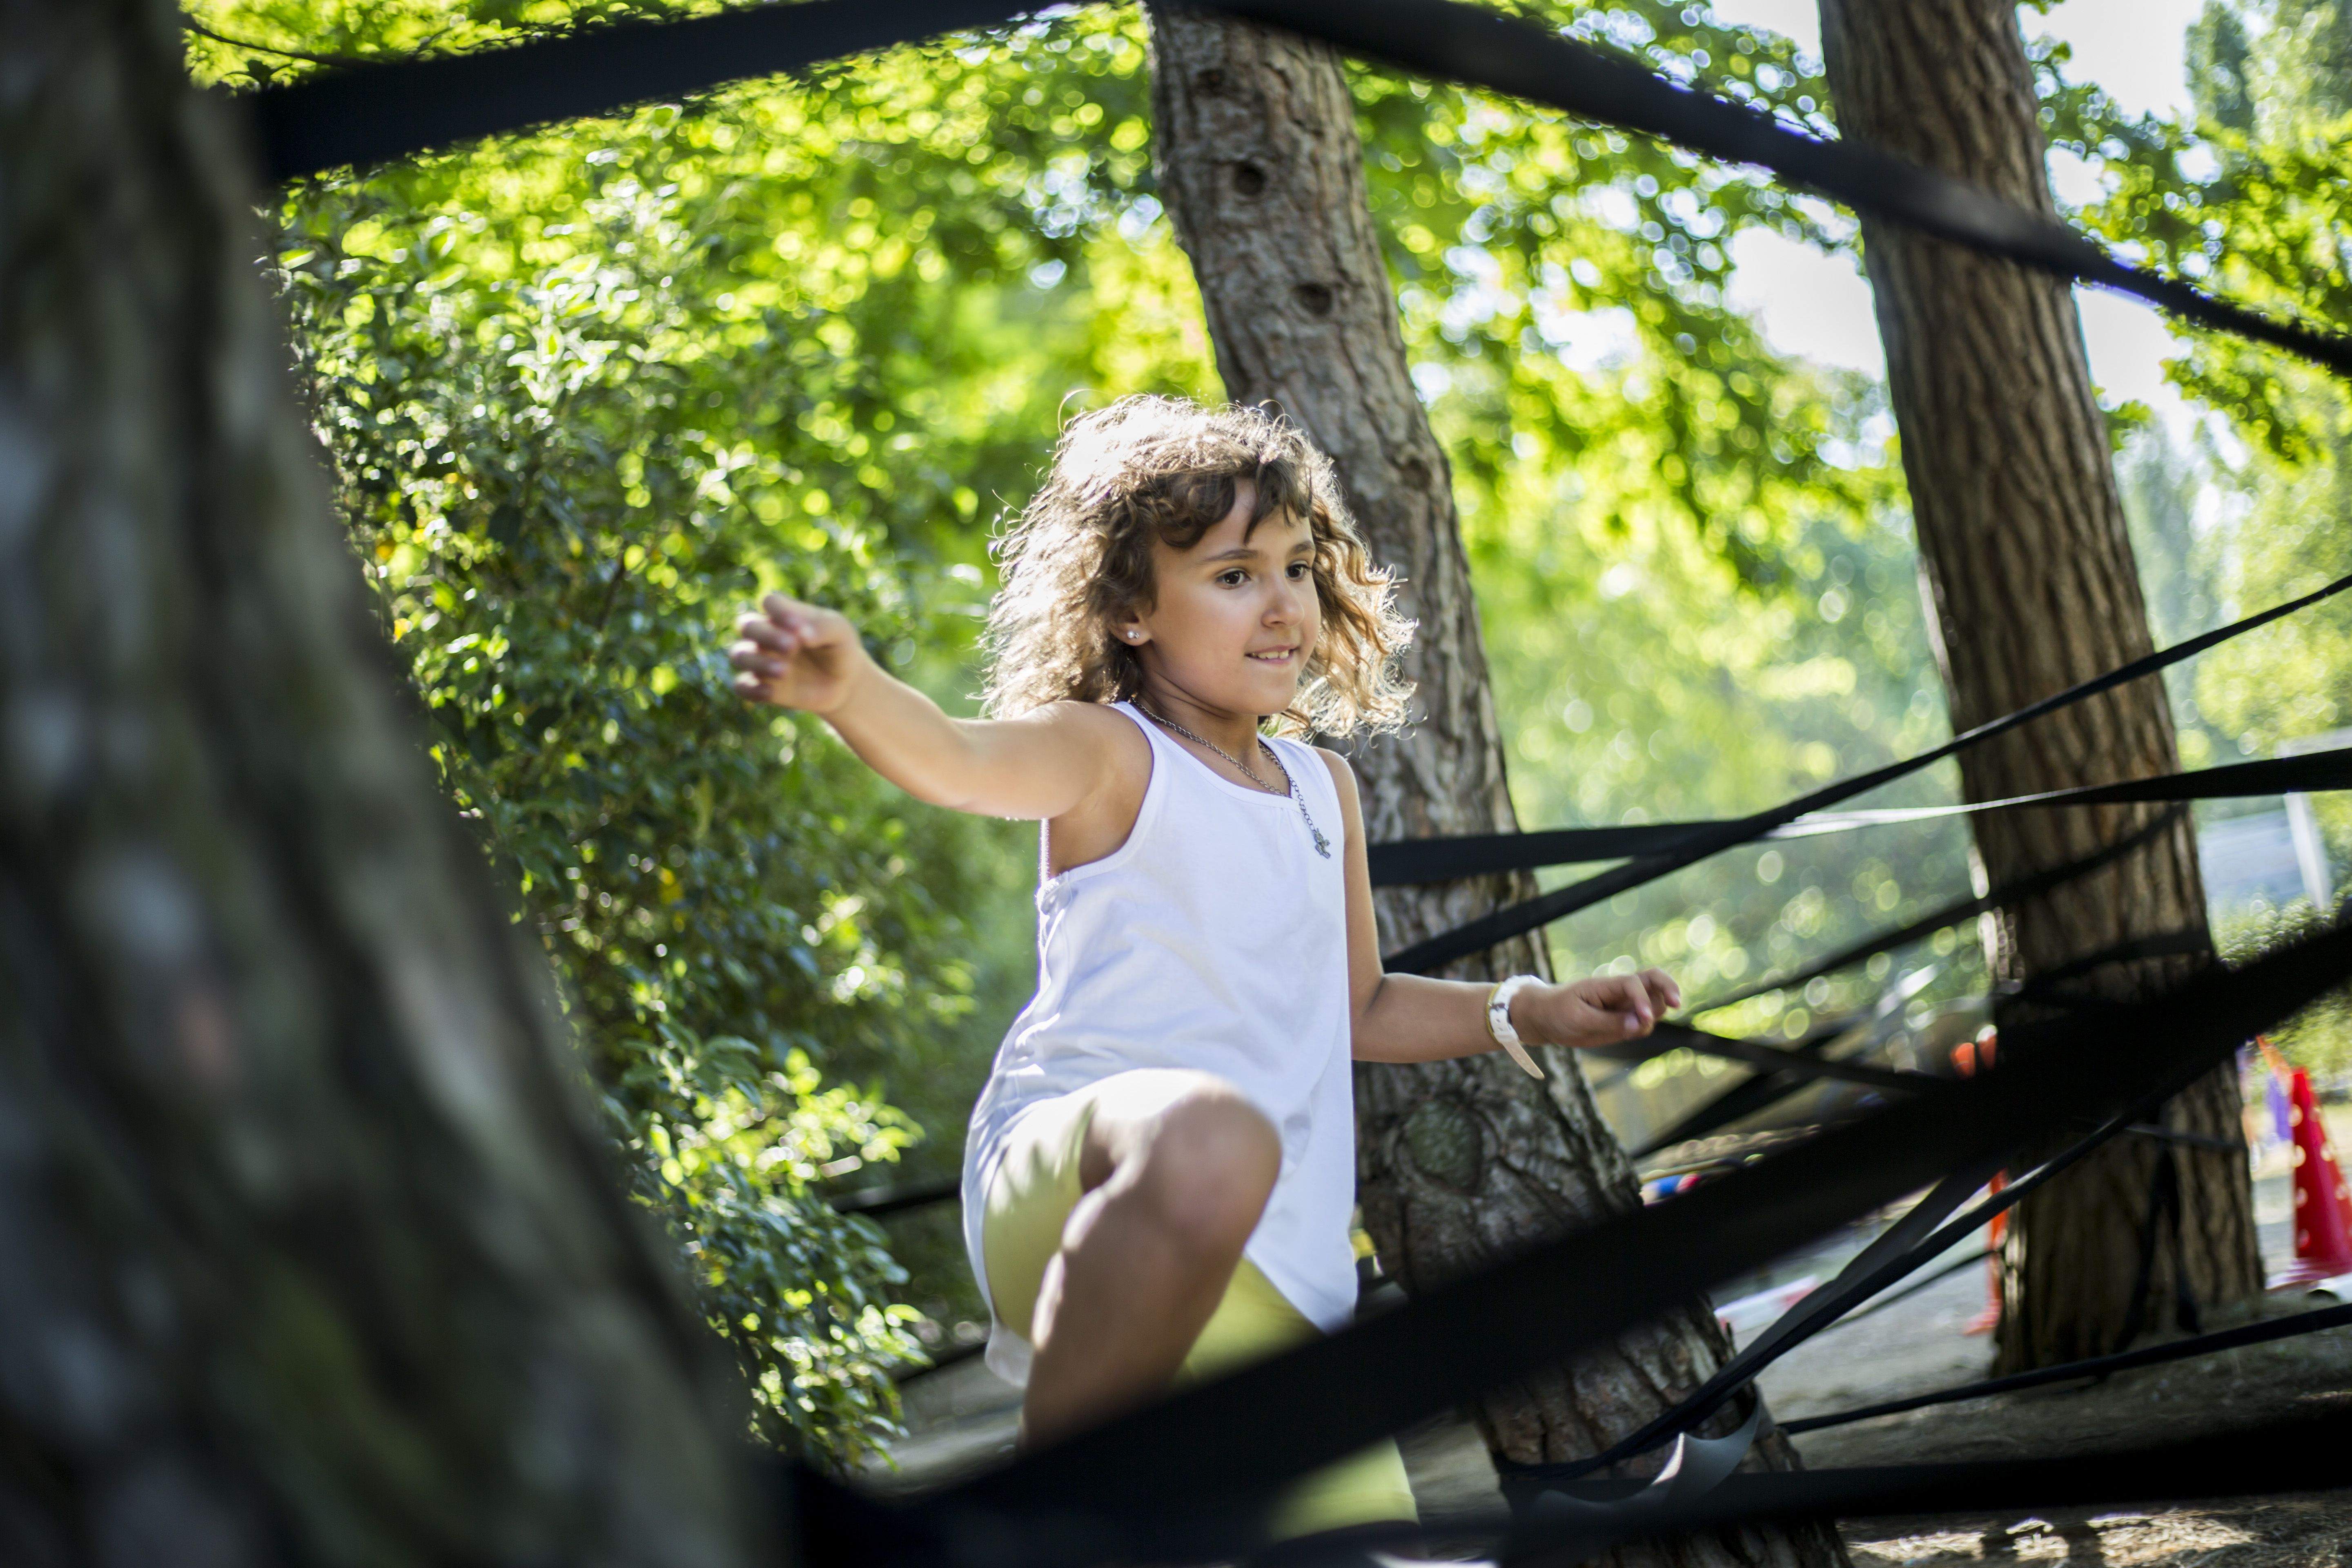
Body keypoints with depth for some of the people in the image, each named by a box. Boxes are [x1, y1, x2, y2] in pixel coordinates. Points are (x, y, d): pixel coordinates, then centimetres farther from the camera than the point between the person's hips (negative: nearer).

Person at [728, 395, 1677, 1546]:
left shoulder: (1322, 783, 19)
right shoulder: (1110, 756, -2)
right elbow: (962, 759, -25)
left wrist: (1531, 1015, 19)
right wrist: (847, 687, -46)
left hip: (1268, 1273, 6)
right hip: (1071, 1183, -6)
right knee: (1210, 1136, -41)